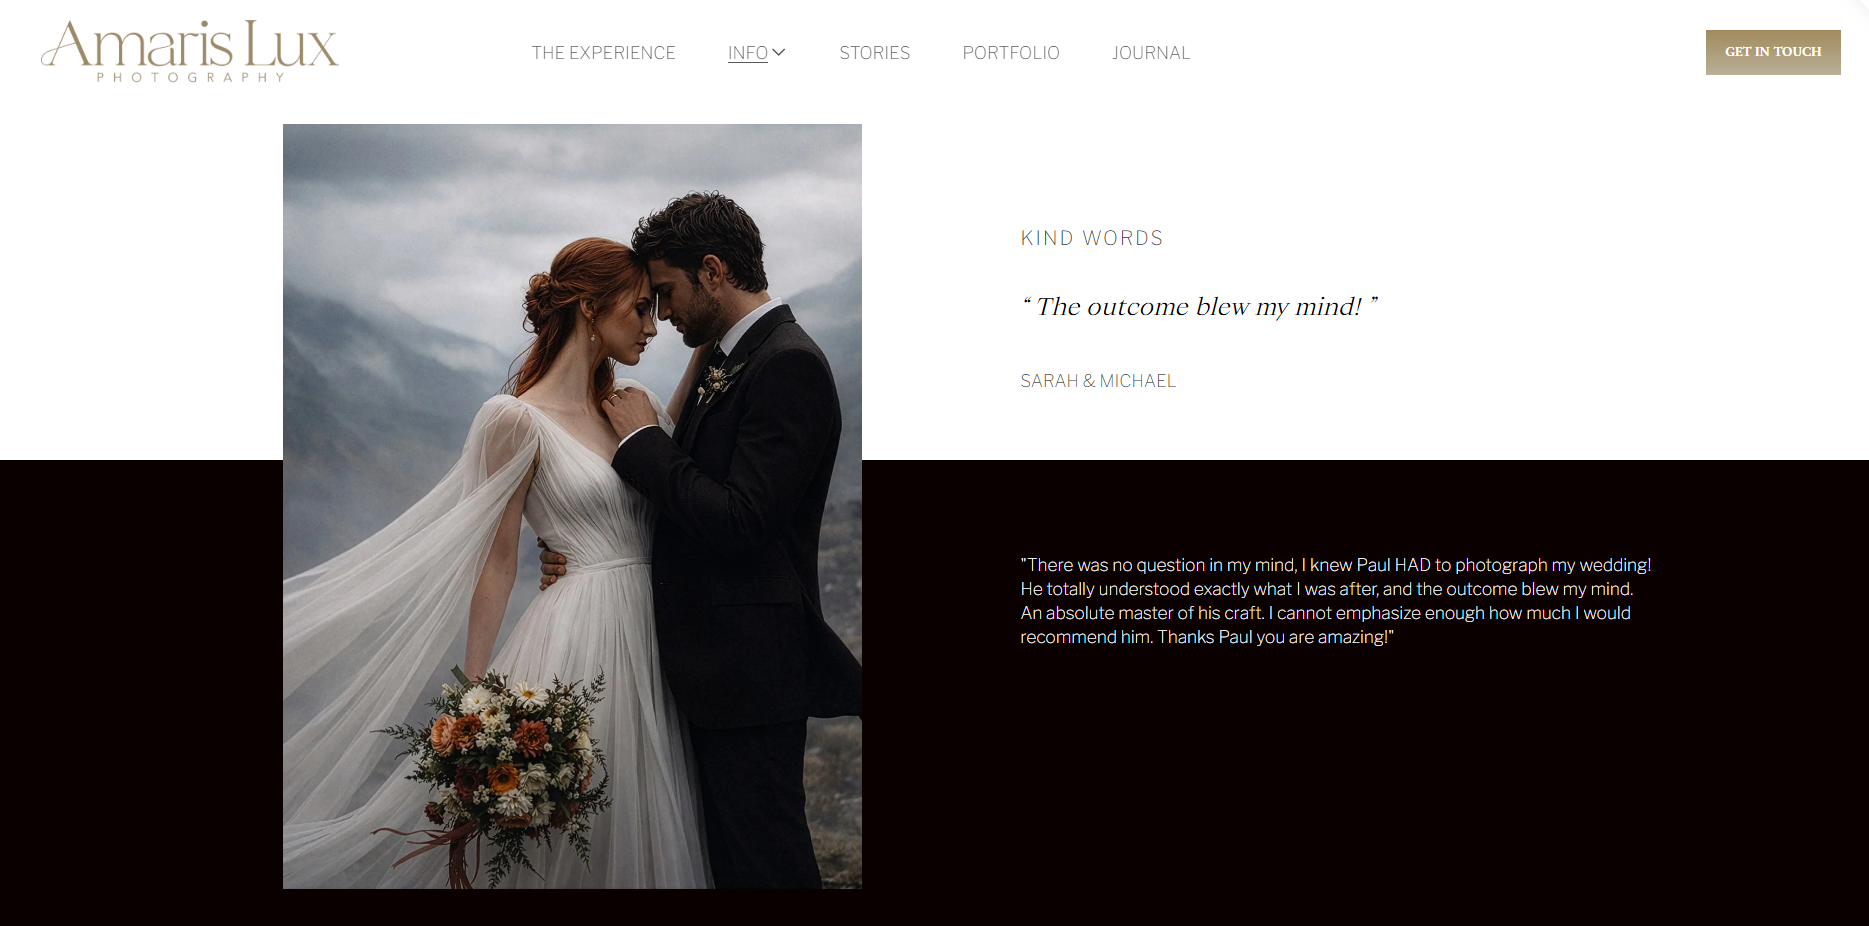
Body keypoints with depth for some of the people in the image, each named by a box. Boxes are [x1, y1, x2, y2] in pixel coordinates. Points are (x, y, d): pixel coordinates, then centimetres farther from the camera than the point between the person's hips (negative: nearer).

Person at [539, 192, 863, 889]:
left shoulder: (789, 365, -17)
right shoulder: (725, 363, 14)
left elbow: (737, 523, -24)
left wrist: (642, 440, -14)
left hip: (751, 667, -10)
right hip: (716, 661, 10)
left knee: (762, 861, -2)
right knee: (726, 849, 17)